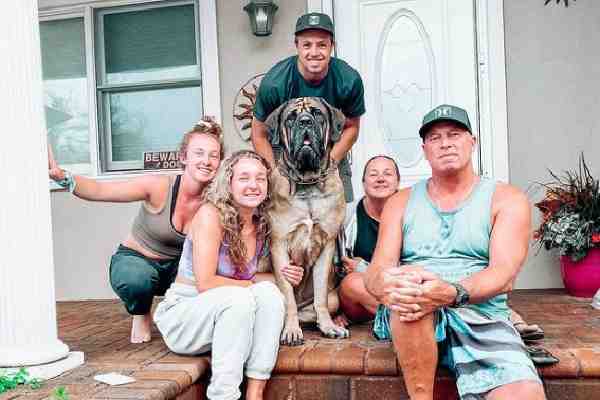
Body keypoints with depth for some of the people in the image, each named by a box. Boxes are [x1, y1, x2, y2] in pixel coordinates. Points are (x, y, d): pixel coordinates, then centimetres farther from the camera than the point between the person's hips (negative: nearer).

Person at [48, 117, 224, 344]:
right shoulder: (160, 187, -26)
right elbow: (99, 191, -34)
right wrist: (61, 177, -50)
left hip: (177, 266, 3)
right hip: (135, 260, -2)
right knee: (136, 279, -37)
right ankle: (141, 315, 2)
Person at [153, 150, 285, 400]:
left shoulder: (262, 225, 0)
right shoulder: (211, 214, -19)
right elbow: (205, 283, -23)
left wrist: (277, 277, -4)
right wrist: (249, 284, -12)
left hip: (219, 319, 6)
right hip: (182, 317, -5)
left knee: (269, 292, -21)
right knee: (239, 297, -32)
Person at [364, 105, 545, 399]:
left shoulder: (506, 199, 7)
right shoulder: (401, 202, 13)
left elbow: (503, 274, -8)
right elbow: (376, 270, 1)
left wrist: (452, 293, -29)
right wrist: (384, 284, -26)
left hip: (482, 318, -1)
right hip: (411, 321, 2)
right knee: (408, 289, -34)